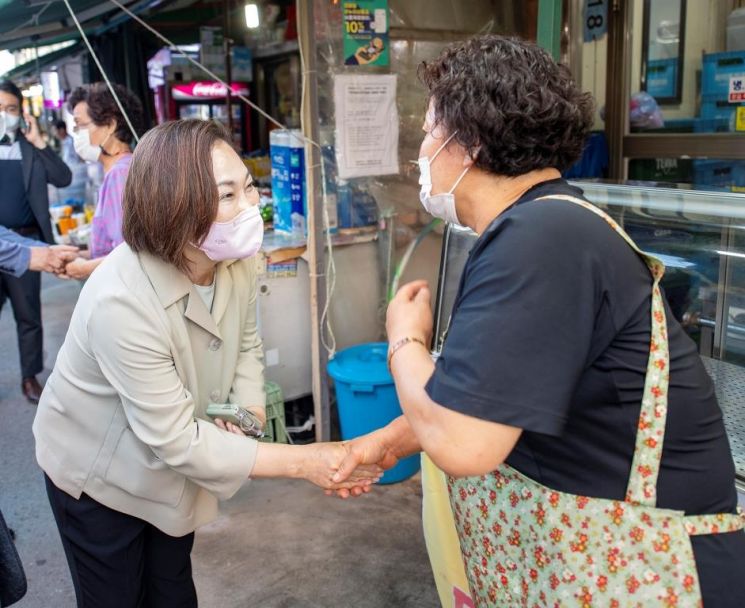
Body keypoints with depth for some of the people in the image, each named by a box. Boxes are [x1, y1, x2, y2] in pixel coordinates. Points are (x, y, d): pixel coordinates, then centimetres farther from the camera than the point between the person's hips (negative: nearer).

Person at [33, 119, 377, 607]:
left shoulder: (239, 259, -17)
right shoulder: (121, 300, -38)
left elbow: (246, 344, 1)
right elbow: (177, 439, -33)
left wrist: (250, 416, -16)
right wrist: (303, 462, -32)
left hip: (171, 465, 5)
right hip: (99, 471, -5)